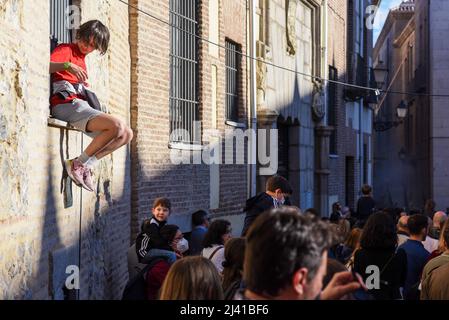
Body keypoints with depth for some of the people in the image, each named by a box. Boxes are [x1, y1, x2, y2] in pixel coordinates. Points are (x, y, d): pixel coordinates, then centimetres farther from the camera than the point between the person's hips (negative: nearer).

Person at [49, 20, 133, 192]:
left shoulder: (82, 58, 29)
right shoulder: (66, 50, 3)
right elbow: (46, 66, -17)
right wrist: (67, 66, -33)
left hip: (81, 105, 9)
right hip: (67, 104, -9)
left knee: (127, 134, 3)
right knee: (116, 126, -27)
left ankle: (86, 165, -1)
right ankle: (78, 163, -16)